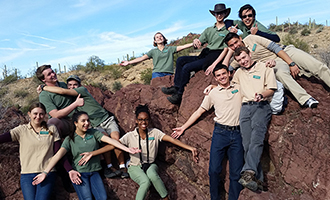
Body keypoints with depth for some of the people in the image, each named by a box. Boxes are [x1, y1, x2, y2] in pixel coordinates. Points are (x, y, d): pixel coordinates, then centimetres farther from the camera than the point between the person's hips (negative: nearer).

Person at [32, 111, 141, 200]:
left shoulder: (94, 133, 5)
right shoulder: (70, 139, 0)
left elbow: (110, 140, -7)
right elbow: (58, 155, -10)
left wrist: (127, 149, -19)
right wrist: (45, 172, -23)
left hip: (94, 172, 2)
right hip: (79, 173, -2)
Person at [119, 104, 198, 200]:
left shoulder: (154, 132, 1)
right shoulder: (130, 136, -1)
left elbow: (172, 139, -10)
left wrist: (190, 148, -18)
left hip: (150, 165, 1)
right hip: (135, 167, -1)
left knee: (152, 174, -35)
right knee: (146, 181, -34)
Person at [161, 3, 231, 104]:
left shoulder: (228, 30, 4)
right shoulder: (209, 30, 22)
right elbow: (199, 43, 17)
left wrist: (214, 64, -21)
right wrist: (196, 41, -11)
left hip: (215, 57, -7)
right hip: (204, 55, 7)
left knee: (187, 67, -23)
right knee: (181, 60, -11)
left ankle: (180, 94, -16)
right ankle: (176, 86, -12)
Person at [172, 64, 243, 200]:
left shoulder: (239, 88, 12)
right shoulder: (213, 93, 12)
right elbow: (199, 112, 14)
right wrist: (183, 127, 13)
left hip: (237, 134, 0)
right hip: (220, 133, 0)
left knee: (236, 172, 1)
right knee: (214, 170, -4)